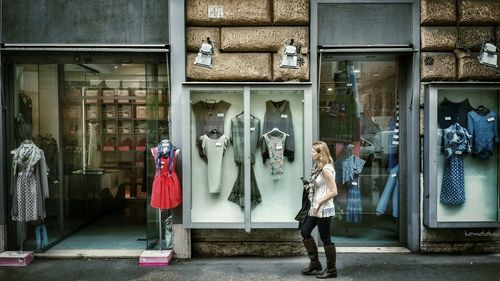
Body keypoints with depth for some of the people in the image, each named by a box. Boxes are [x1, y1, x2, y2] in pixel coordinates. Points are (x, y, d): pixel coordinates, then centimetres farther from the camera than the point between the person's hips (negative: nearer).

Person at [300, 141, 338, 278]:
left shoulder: (327, 169, -18)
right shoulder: (318, 166, 9)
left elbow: (333, 192, -19)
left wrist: (318, 203, -19)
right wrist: (309, 187, 5)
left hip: (324, 209, -10)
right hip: (316, 208, 10)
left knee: (325, 239, 1)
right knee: (304, 232, 13)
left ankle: (331, 270, 17)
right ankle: (315, 263, 26)